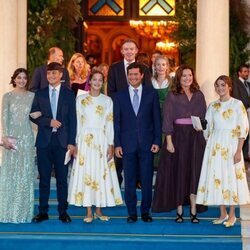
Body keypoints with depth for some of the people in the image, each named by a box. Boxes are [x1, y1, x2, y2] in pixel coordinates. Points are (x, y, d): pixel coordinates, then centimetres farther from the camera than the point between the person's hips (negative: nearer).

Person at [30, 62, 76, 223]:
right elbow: (33, 116, 6)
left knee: (62, 178, 3)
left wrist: (72, 142, -6)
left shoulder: (69, 94, 5)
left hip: (62, 141, -1)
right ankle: (43, 212, 12)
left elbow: (72, 119, 1)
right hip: (44, 141, 1)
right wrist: (49, 121, -11)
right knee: (44, 178, 5)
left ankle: (63, 212, 10)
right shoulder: (40, 94, 10)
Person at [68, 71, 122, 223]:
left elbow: (110, 124, 4)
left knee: (101, 173, 1)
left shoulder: (107, 100, 7)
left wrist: (111, 145, -3)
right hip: (85, 140, -1)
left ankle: (99, 210, 11)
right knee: (85, 172, -2)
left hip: (102, 141, 1)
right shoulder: (80, 99, 5)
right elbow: (77, 122, 4)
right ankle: (89, 212, 4)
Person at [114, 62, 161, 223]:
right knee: (129, 180, 4)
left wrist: (157, 141, -3)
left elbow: (157, 119, 4)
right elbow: (117, 121, 6)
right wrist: (117, 144, -1)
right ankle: (132, 213, 13)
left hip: (147, 143, 0)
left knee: (147, 180, 3)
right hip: (128, 144, 1)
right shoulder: (120, 96, 6)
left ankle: (145, 212, 14)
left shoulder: (152, 94, 5)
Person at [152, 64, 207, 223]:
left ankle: (194, 211, 3)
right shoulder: (172, 96, 0)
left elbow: (204, 118, 11)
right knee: (178, 173, 2)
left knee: (195, 173, 1)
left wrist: (205, 138, 3)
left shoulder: (199, 95, 9)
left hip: (196, 137, 2)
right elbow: (167, 119, -4)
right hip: (178, 136, -2)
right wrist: (168, 141, -12)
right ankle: (179, 211, 8)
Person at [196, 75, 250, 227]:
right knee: (217, 177, 5)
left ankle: (232, 215, 10)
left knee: (231, 177, -1)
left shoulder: (237, 105, -4)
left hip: (231, 146, -4)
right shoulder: (213, 106, 9)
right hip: (215, 146, 4)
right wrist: (209, 145, 5)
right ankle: (223, 213, 16)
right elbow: (207, 129, 13)